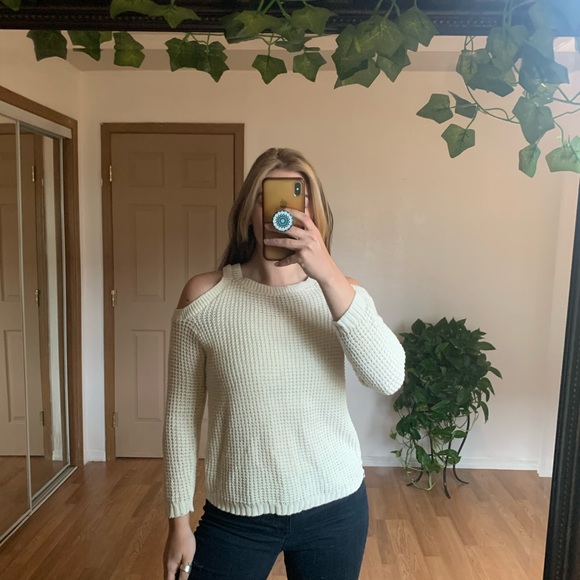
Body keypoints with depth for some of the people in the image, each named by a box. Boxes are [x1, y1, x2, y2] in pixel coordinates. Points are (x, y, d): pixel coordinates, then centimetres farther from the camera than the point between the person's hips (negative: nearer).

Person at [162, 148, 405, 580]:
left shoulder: (339, 292, -6)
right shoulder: (204, 296, -10)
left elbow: (388, 379, -21)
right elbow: (182, 415, -4)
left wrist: (327, 274, -29)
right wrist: (180, 520, 0)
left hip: (334, 509, 2)